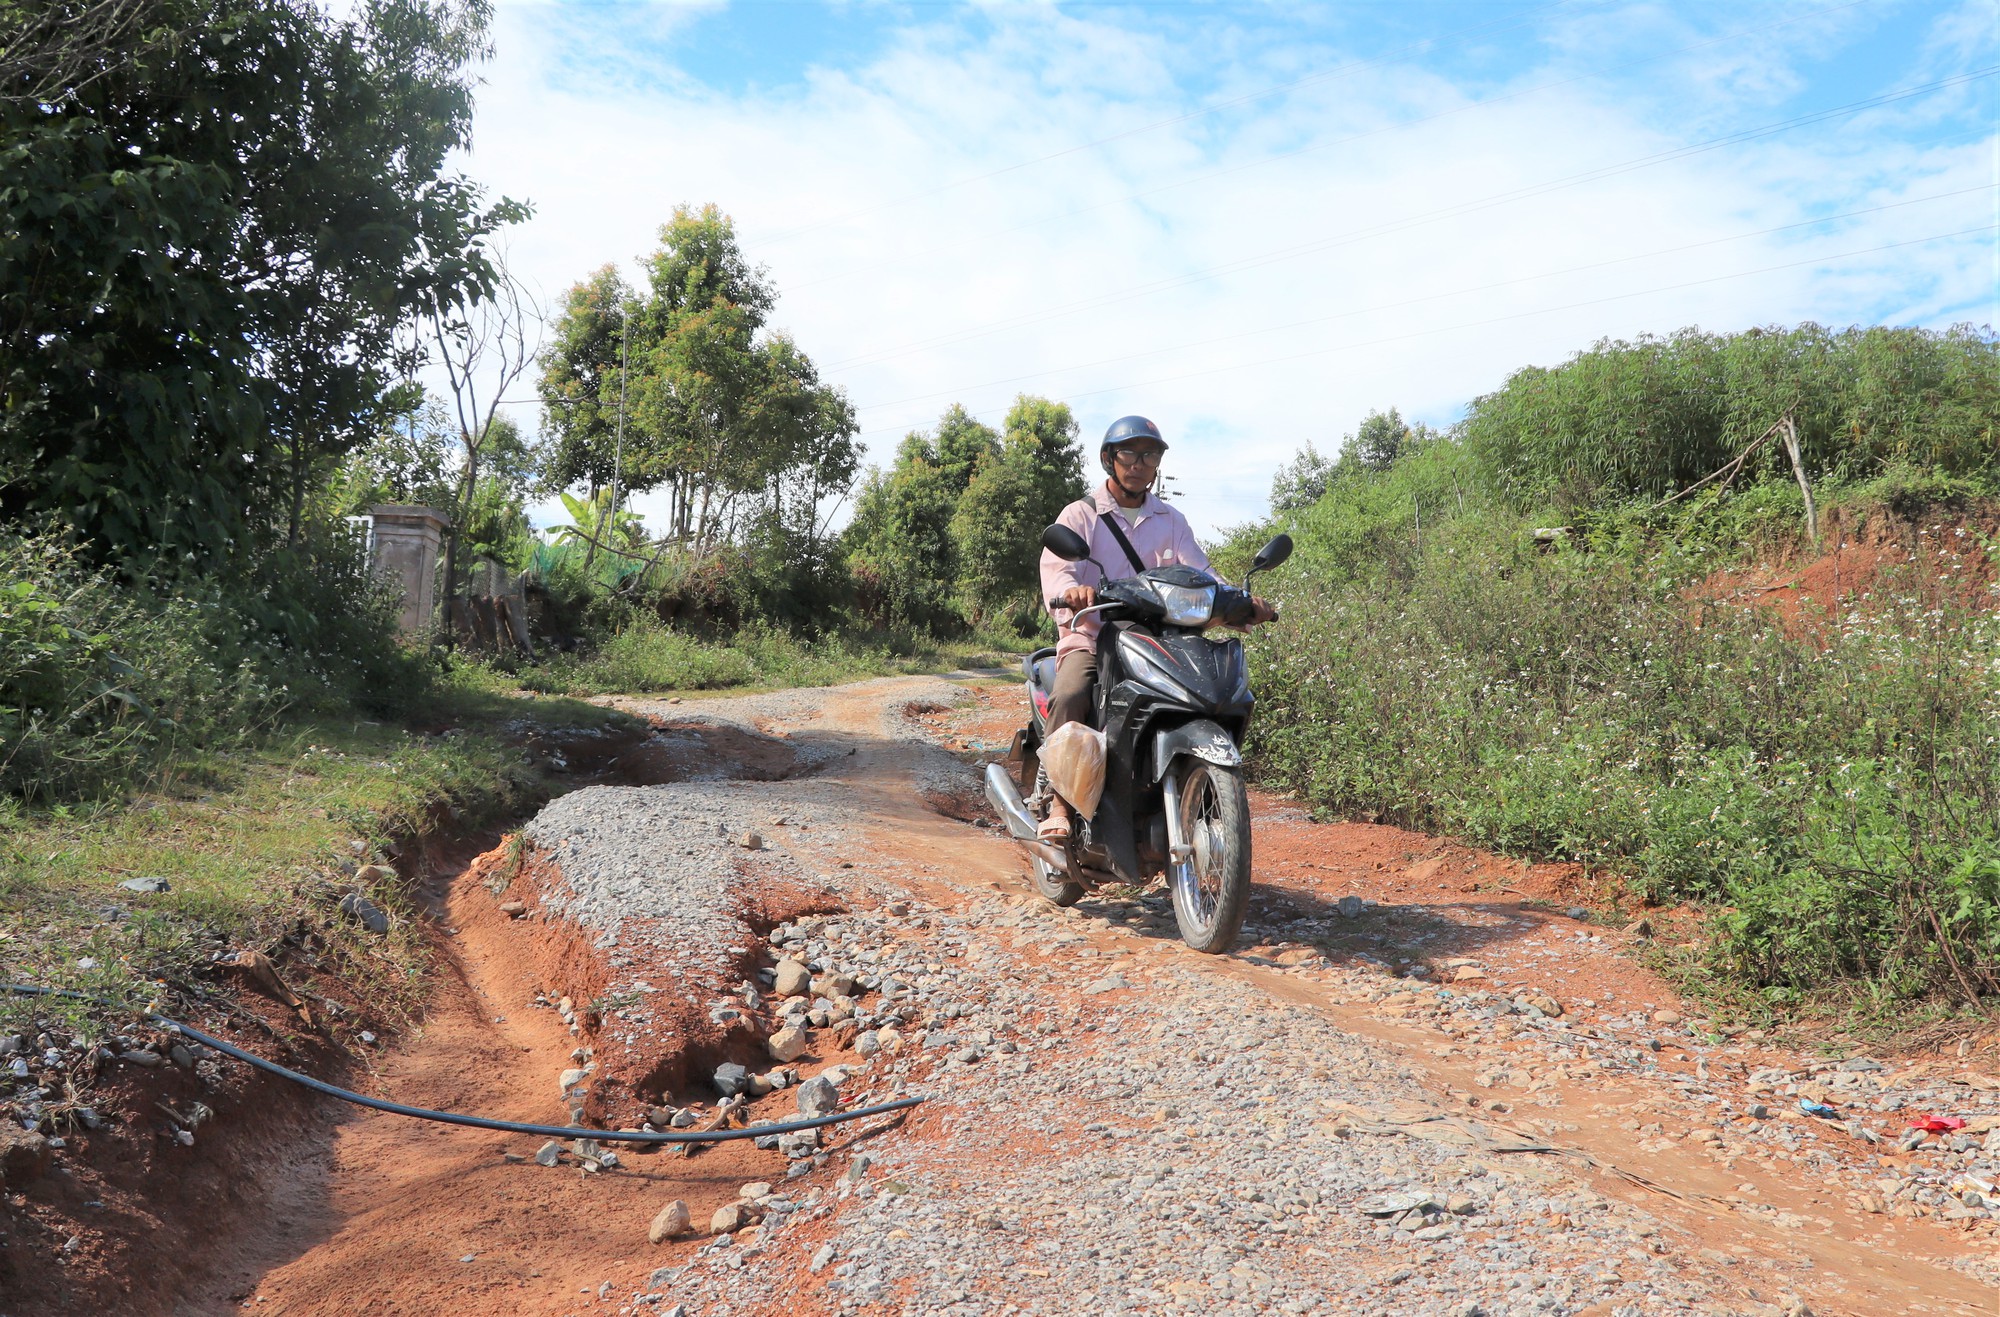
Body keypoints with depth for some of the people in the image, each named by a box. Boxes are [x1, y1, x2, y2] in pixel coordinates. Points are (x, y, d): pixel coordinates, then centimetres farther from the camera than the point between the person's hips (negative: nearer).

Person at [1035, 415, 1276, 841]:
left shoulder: (1170, 521, 19)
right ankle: (1059, 803, -26)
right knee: (1069, 696, -34)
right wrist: (1071, 590, -34)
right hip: (1091, 637, -3)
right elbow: (1055, 570, -9)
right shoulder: (1080, 515, 8)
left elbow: (1199, 574, 6)